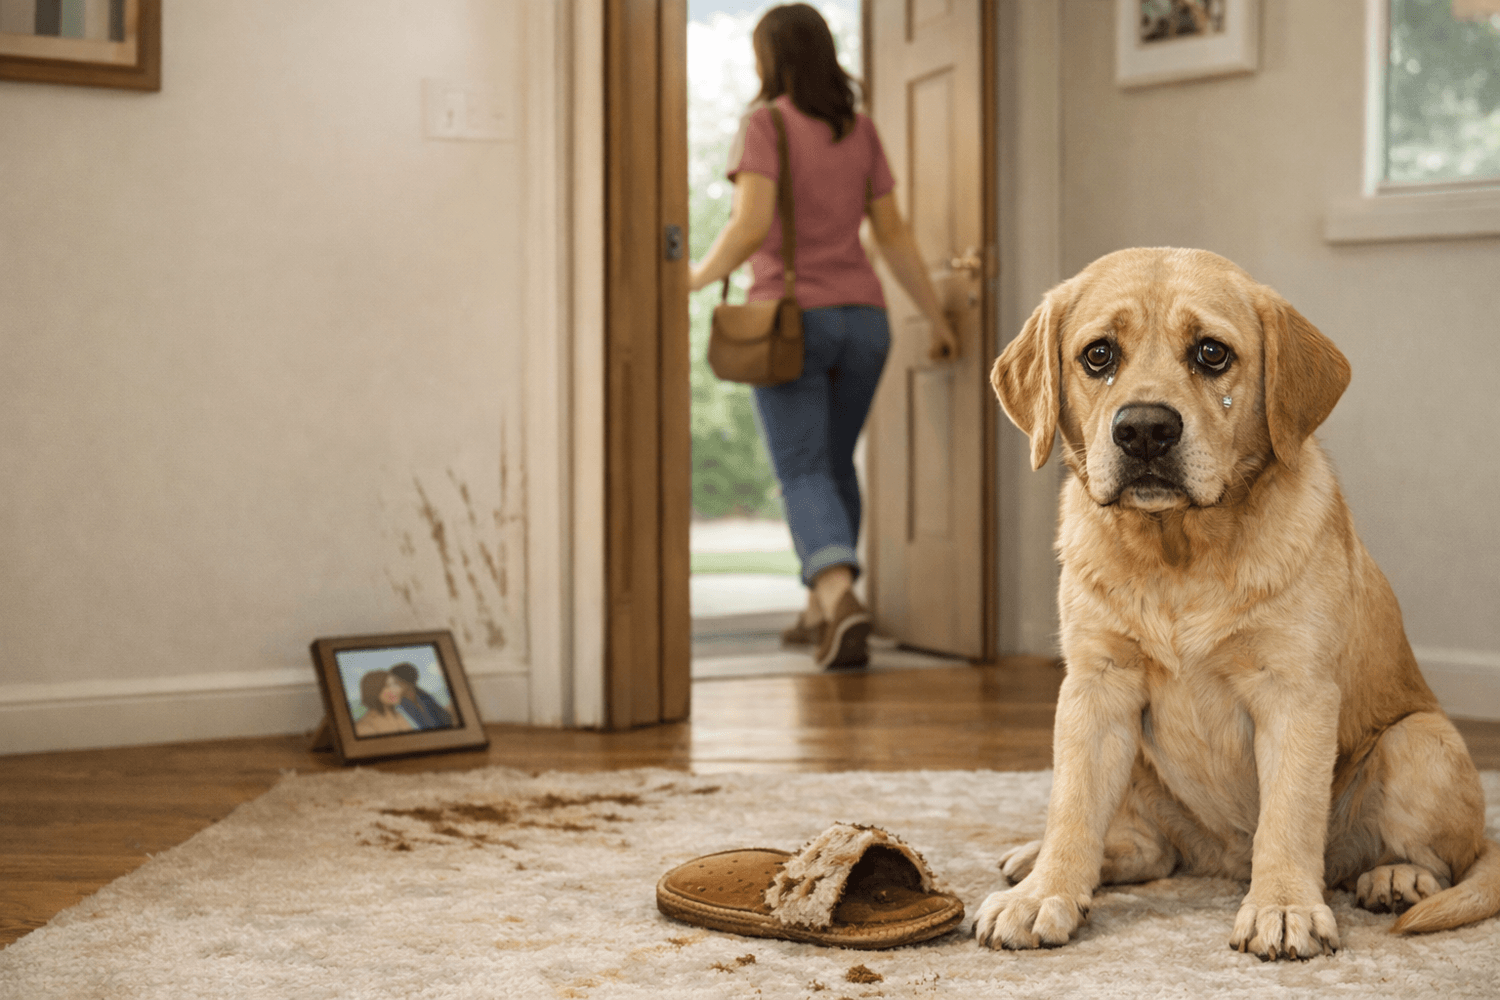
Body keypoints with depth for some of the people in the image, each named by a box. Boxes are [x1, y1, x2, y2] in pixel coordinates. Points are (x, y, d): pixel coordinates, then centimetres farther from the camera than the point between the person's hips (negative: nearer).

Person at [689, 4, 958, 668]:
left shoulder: (764, 124, -9)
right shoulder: (859, 131, 7)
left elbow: (750, 227, -20)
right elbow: (893, 234, 6)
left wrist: (699, 276, -4)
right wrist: (936, 319, 11)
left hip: (790, 320, -5)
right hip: (861, 318, 5)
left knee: (804, 477, -5)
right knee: (833, 464, 20)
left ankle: (841, 600, -28)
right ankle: (819, 612, 26)